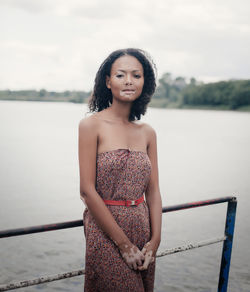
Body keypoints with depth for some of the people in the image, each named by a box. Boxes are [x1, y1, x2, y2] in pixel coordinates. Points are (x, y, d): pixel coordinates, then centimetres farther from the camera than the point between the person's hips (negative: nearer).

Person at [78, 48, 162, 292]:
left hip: (142, 228, 5)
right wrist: (124, 244, -14)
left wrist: (155, 240, -6)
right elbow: (87, 189, -14)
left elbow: (153, 190, 5)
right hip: (105, 231, -5)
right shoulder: (92, 125, -10)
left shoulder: (147, 132, 4)